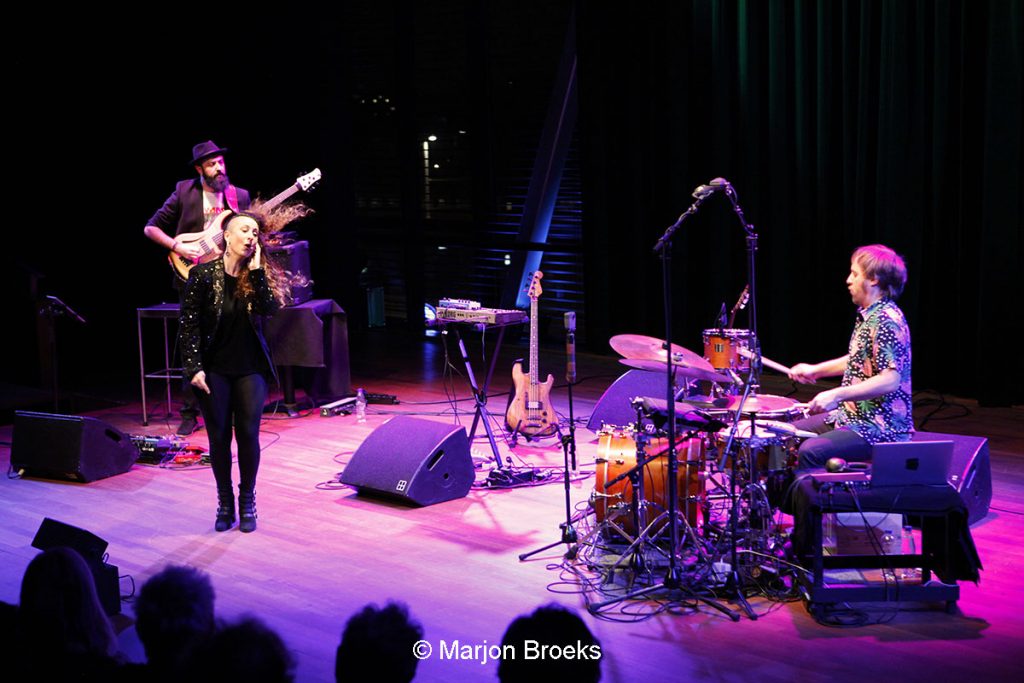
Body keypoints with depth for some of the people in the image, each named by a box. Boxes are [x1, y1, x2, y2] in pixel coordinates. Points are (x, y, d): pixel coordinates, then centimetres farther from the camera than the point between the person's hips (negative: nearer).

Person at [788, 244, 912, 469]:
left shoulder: (886, 321, -20)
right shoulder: (867, 315, 11)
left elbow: (890, 380, -28)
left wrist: (837, 395, -30)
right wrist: (816, 370, 18)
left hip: (881, 427, -11)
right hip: (853, 415, 11)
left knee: (811, 451, -28)